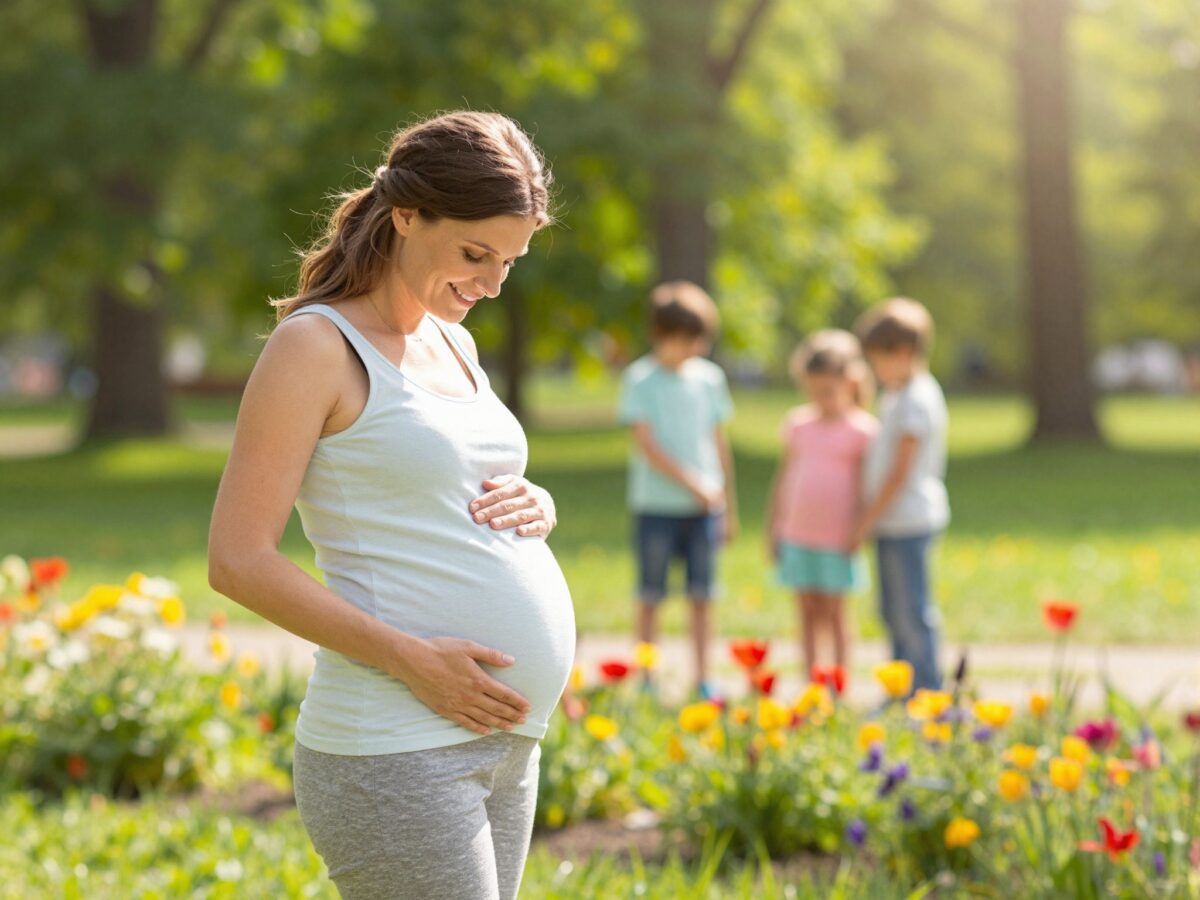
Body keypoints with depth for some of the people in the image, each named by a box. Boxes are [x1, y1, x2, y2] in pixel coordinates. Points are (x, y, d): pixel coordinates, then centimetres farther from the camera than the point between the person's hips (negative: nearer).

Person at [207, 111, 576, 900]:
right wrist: (411, 658, -20)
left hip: (503, 745, 8)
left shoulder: (452, 344, 15)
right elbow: (239, 560, -13)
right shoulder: (316, 345, -8)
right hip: (394, 753, -8)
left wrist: (537, 506, 3)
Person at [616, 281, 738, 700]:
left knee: (701, 594, 5)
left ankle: (703, 679, 11)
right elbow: (646, 444, -10)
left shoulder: (709, 377, 8)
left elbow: (719, 442, 13)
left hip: (705, 506, 4)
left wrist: (729, 506, 13)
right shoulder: (641, 379, -5)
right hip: (656, 504, -3)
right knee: (651, 595, 2)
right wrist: (693, 483, -14)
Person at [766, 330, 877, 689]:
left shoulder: (862, 429, -4)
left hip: (837, 538, -4)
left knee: (834, 614, 2)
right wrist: (773, 526, 14)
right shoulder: (797, 423, 8)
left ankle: (839, 689, 9)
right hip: (797, 535, 4)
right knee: (806, 611, 8)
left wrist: (858, 532, -10)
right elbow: (783, 475, 14)